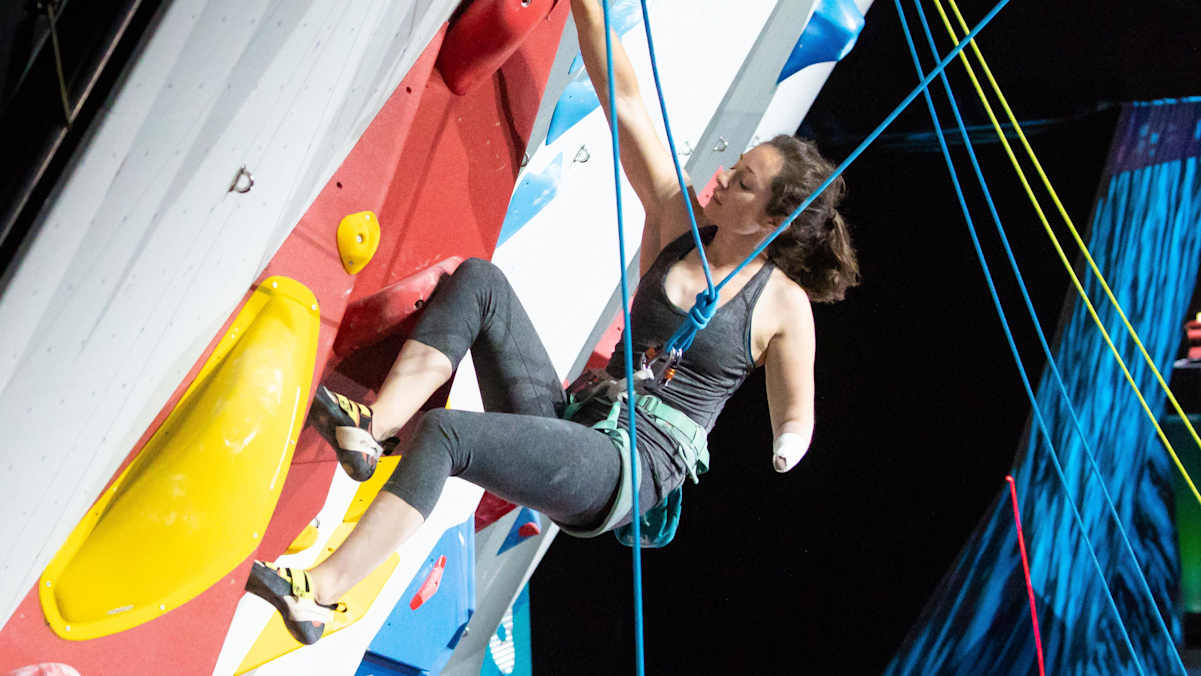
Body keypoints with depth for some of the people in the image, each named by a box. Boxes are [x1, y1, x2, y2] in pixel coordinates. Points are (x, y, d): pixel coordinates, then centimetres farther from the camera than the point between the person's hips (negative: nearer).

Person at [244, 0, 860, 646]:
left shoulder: (784, 304, -4)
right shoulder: (677, 216, 8)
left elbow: (796, 420, 0)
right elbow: (623, 102, 4)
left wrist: (787, 446, -22)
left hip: (630, 469, -6)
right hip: (569, 428, 6)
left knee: (444, 434, -29)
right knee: (477, 279, -12)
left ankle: (316, 595, -27)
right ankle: (369, 427, -24)